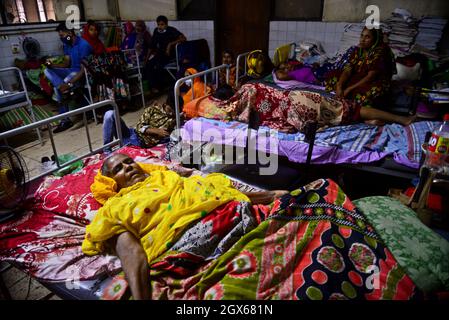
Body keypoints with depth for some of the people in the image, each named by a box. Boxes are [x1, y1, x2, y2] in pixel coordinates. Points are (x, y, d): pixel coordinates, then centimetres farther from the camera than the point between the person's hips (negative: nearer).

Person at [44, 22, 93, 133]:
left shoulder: (83, 45, -22)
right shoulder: (67, 45, 7)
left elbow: (84, 69, -27)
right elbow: (66, 63, 12)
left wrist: (69, 83, -35)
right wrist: (52, 65, -10)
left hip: (82, 73, -9)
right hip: (72, 70, 9)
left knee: (58, 88, -27)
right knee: (48, 71, -9)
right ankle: (64, 89, -30)